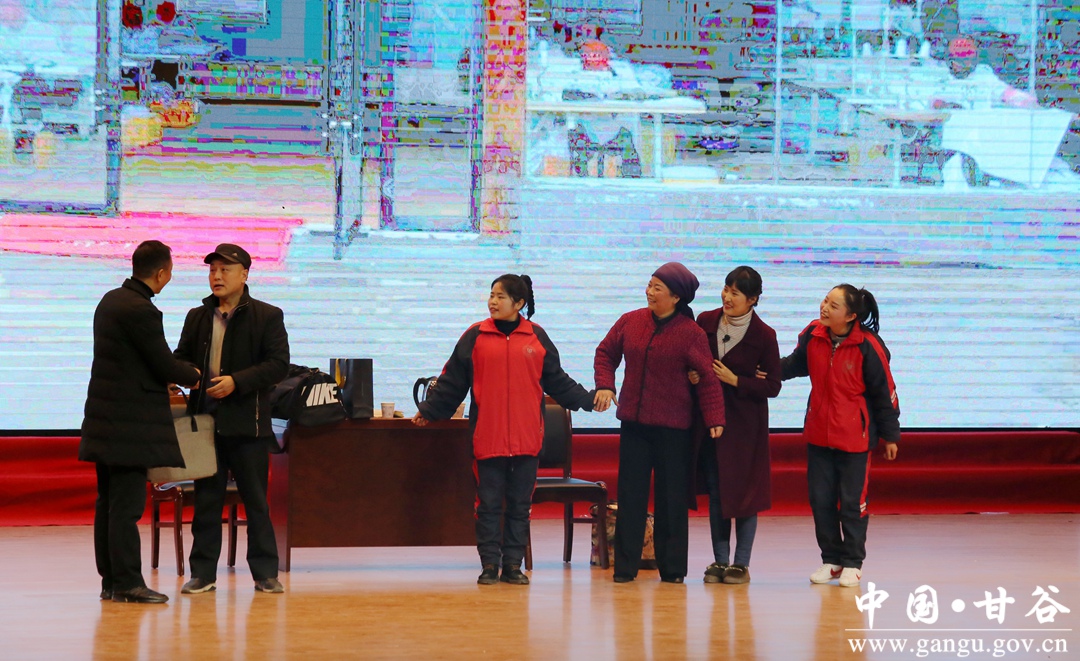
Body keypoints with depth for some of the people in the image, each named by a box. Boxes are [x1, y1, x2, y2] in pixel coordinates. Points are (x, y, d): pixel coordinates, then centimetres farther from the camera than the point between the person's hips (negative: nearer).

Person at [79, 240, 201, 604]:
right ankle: (127, 583, -5)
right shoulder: (141, 310, -18)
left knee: (109, 502, 11)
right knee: (127, 504, -7)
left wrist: (166, 380, 21)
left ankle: (110, 580, 15)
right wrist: (196, 376, 5)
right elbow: (166, 365, -14)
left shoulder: (111, 300, 11)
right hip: (129, 422, -10)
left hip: (106, 418, 10)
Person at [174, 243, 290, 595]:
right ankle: (203, 573, 12)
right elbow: (181, 358, 17)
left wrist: (237, 381, -19)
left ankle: (265, 573, 10)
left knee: (256, 500, 3)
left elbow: (279, 364, -9)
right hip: (205, 421, 4)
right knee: (206, 500, 6)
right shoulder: (197, 317, 12)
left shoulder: (267, 316, -1)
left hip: (247, 424, -3)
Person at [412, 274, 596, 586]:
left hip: (527, 439, 1)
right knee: (488, 504, 1)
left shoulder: (537, 337, 7)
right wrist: (427, 411, 5)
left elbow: (557, 381, 14)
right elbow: (451, 382, 7)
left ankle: (513, 565, 12)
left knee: (520, 504, 5)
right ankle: (490, 565, 7)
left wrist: (588, 400, 12)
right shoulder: (475, 336, 3)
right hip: (488, 437, -1)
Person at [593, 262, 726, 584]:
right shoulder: (630, 322, 3)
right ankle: (625, 566, 10)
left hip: (673, 428, -3)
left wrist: (715, 419, -14)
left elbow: (707, 379, -8)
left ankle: (672, 567, 12)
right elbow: (606, 353, 15)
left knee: (672, 497, 3)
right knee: (630, 495, 5)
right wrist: (604, 385, -1)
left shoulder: (691, 333, -7)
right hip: (633, 424, 3)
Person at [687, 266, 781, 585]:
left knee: (743, 490, 0)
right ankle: (720, 561, 13)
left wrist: (735, 380, -15)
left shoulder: (763, 335, -9)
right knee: (715, 490, 7)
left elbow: (773, 386, -6)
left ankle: (741, 564, 7)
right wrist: (692, 375, -9)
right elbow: (691, 360, 14)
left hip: (745, 423, -4)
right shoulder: (706, 322, 1)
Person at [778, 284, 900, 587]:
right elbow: (796, 364, 16)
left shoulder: (867, 346, -17)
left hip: (855, 436, -4)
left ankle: (852, 563, 16)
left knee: (852, 502, 4)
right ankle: (831, 560, 23)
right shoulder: (812, 335, -5)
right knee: (820, 499, 9)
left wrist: (890, 435, -1)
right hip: (818, 434, 5)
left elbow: (884, 392, -7)